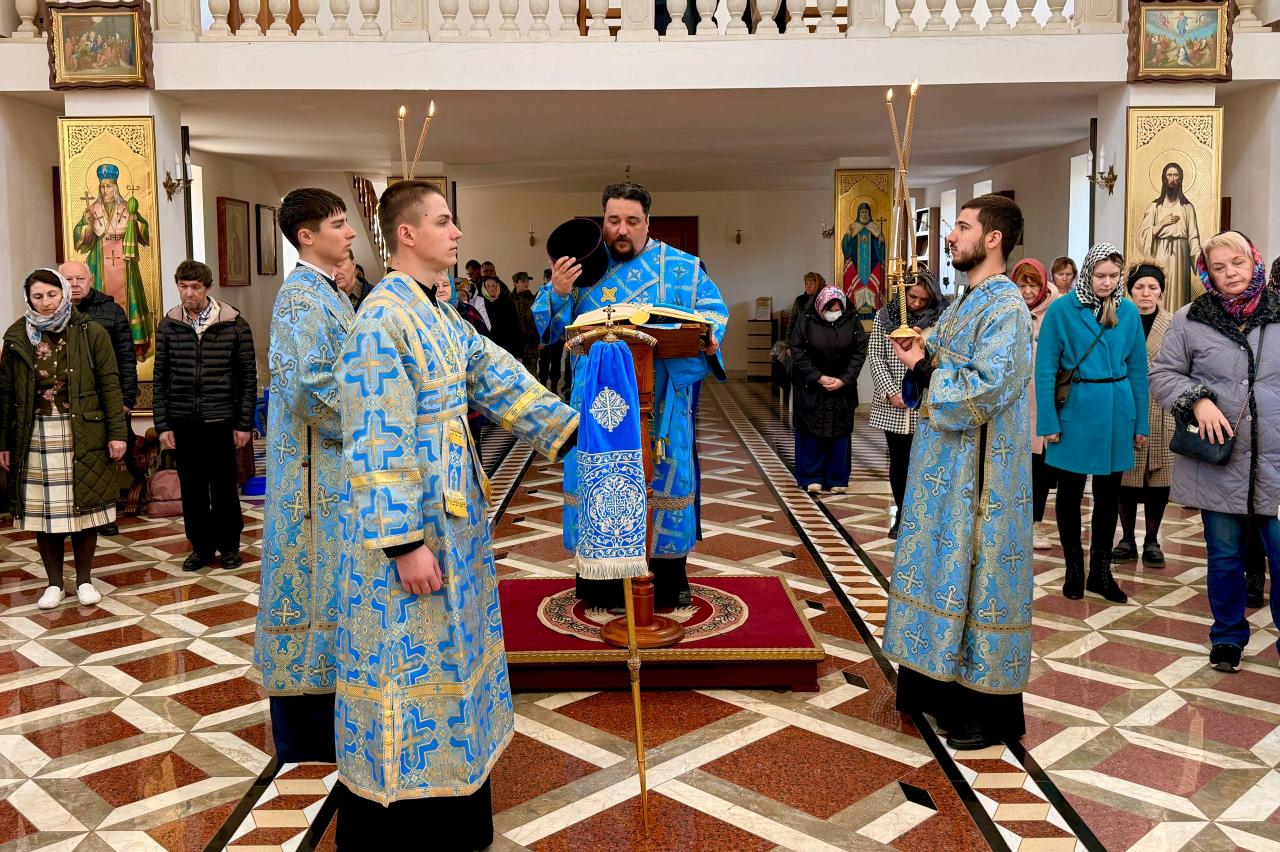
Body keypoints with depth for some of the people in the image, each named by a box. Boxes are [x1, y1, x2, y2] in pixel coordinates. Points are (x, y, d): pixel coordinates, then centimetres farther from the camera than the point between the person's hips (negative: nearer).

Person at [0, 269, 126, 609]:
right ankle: (54, 583, 18)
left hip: (83, 434, -2)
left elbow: (109, 385, -2)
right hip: (36, 436, 2)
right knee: (43, 511, 5)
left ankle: (84, 580, 18)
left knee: (83, 507, 4)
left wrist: (116, 432, -7)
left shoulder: (91, 333, -1)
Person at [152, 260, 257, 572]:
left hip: (220, 421, -2)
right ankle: (202, 546, 21)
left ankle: (229, 545, 20)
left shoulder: (234, 325, -4)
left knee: (223, 486, 4)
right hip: (182, 422, 2)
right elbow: (160, 378, 6)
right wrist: (162, 425, 1)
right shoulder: (168, 326, 3)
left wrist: (244, 423, -4)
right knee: (192, 487, 8)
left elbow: (248, 376, -1)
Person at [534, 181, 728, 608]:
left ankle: (669, 580, 18)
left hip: (661, 402, 0)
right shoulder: (580, 267, 7)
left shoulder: (681, 268, 5)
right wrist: (557, 294, -15)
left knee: (662, 479, 4)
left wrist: (706, 337, -17)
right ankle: (601, 583, 17)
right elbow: (550, 327, 6)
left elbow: (714, 311, 5)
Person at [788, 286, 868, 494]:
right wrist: (818, 377, -15)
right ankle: (811, 477, 11)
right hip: (811, 387, -2)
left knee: (839, 433, 4)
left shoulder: (852, 321, -5)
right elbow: (798, 352, -9)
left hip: (843, 387, 2)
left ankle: (836, 479, 13)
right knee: (811, 432, 1)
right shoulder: (805, 320, -10)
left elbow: (860, 352, -3)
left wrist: (844, 380, -13)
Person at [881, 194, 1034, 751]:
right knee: (948, 569, 15)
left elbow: (987, 389, -25)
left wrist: (923, 367, -14)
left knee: (975, 575, -2)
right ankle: (944, 683, 29)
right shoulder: (966, 302, 14)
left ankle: (989, 711, 10)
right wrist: (921, 356, -1)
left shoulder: (1005, 308, -16)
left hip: (979, 470, -10)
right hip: (947, 465, 10)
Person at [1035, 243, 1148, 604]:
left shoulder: (1129, 312, 2)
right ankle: (1074, 570, 24)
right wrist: (1048, 422, -11)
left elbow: (1138, 369, 6)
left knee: (1108, 494, 11)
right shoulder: (1062, 310, -7)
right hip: (1076, 411, -3)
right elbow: (1045, 368, -7)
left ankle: (1101, 572, 24)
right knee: (1070, 493, 8)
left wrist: (1140, 424, 5)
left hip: (1117, 412, 3)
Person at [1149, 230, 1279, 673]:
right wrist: (1198, 401, -13)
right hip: (1217, 460, 0)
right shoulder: (1191, 319, 0)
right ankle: (1228, 636, 29)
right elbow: (1163, 373, 4)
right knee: (1224, 555, 11)